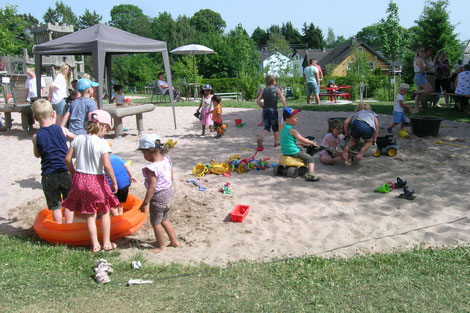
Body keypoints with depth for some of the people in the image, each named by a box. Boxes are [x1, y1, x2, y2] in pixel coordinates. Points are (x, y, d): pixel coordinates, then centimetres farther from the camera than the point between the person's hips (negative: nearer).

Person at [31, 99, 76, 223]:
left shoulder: (36, 137, -3)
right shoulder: (61, 129, -3)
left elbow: (37, 154, 12)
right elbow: (76, 139, 16)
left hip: (48, 176, 0)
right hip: (65, 172, 0)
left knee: (55, 206, 14)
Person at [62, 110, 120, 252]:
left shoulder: (78, 139, 0)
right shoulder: (102, 143, -17)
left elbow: (68, 159, 4)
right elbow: (107, 165, -20)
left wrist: (74, 173, 18)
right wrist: (114, 182, -10)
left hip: (80, 180, 5)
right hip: (96, 181, -4)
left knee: (90, 214, 15)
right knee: (105, 213, 16)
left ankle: (95, 245, 21)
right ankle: (106, 243, 23)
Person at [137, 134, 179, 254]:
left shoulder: (152, 168, -25)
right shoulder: (167, 160, -1)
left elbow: (152, 188, -24)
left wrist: (145, 203, -16)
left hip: (158, 198, -8)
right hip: (169, 194, 8)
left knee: (155, 222, 11)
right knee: (164, 220, 25)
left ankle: (161, 247, 24)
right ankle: (174, 241, 33)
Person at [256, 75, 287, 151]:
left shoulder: (264, 90, 10)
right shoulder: (276, 89, 1)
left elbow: (258, 101, 3)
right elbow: (282, 98, -9)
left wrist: (263, 107, 14)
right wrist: (285, 108, -5)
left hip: (265, 110, 3)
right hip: (273, 110, -3)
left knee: (266, 127, 8)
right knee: (275, 127, 12)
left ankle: (260, 138, -16)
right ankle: (276, 143, 20)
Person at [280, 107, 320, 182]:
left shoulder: (284, 128, 9)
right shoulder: (292, 130, -19)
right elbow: (303, 140, -17)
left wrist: (301, 143, 23)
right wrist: (312, 143, -1)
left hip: (285, 151, 9)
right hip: (293, 152, -9)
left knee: (302, 152, 36)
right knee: (310, 159, 2)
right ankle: (310, 175, -13)